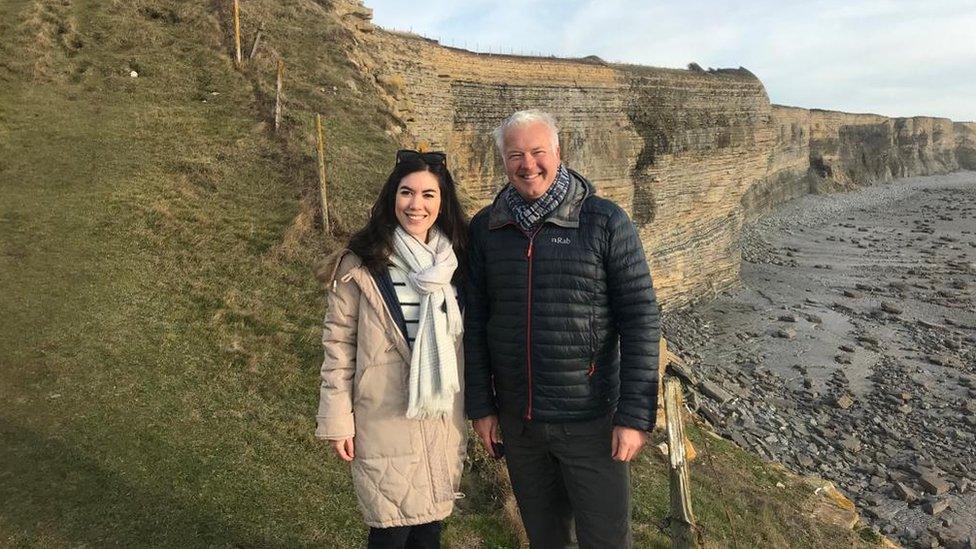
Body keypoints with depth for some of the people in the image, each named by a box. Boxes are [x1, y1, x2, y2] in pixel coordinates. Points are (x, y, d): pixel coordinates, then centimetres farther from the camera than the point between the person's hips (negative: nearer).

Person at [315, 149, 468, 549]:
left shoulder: (454, 262, 5)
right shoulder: (361, 265, -8)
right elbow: (338, 345, -6)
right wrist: (337, 421, -7)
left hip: (443, 421, 4)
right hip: (385, 422, -4)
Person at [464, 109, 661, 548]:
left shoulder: (605, 221, -9)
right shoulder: (484, 228, 0)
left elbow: (640, 321, -9)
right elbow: (474, 323, 4)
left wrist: (635, 415, -12)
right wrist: (480, 406, 3)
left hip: (591, 420, -2)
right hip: (515, 421, 3)